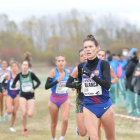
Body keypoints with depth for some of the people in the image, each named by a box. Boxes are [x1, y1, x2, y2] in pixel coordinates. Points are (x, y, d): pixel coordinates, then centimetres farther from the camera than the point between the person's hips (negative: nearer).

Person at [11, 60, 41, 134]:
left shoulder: (31, 74, -11)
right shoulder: (19, 75, -5)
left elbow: (38, 82, 1)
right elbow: (12, 85, -1)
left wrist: (34, 88, -14)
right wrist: (15, 86, -23)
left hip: (31, 96, -1)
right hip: (23, 96, 1)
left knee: (30, 115, -12)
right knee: (23, 114, -9)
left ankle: (29, 110, 27)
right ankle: (25, 129, 14)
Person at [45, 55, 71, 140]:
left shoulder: (68, 72, -2)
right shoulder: (53, 72, -13)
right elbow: (46, 86, -20)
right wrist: (57, 81, -29)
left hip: (65, 99, 2)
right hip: (54, 100, -1)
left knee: (65, 119, -20)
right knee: (54, 123, 11)